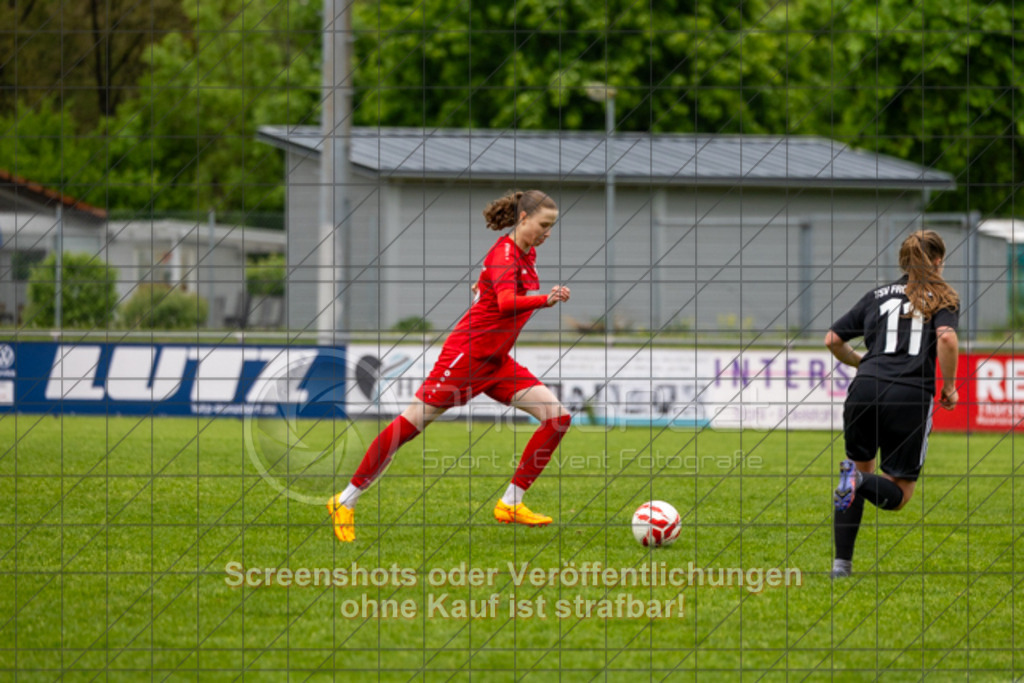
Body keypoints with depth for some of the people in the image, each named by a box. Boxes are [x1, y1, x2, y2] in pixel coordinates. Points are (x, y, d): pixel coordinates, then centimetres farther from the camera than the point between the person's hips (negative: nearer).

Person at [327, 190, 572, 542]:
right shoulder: (505, 253, -19)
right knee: (411, 424, -4)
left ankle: (510, 503, 1)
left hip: (497, 362, 9)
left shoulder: (527, 253, 8)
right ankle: (346, 502, 8)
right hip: (465, 356, -9)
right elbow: (506, 302, -40)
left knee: (558, 416, -4)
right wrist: (545, 300, -50)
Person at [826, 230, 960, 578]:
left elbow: (833, 340, 19)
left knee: (862, 467, 22)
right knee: (899, 493, 10)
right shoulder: (943, 298, 9)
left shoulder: (878, 296, 19)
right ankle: (860, 481, -25)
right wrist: (949, 386, 3)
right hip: (911, 396, -3)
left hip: (866, 390, 3)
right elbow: (947, 339, -11)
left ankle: (842, 562, 9)